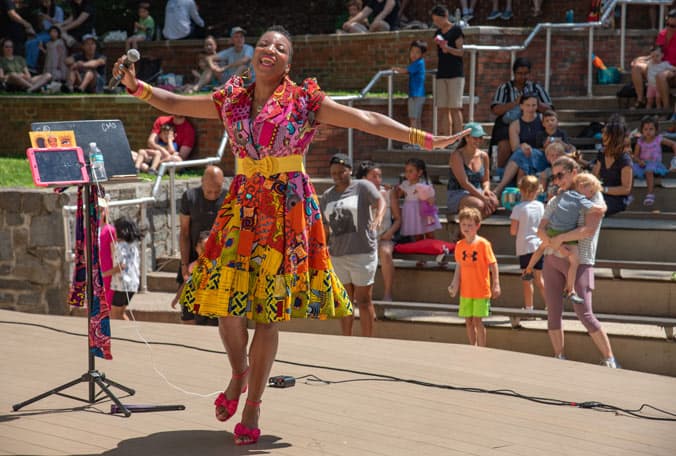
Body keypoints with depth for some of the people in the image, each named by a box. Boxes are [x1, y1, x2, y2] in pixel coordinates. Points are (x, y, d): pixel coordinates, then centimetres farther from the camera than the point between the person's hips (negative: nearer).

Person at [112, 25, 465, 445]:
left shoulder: (305, 100, -2)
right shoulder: (231, 99, 8)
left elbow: (366, 120, -6)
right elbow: (174, 103, 12)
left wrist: (424, 139, -12)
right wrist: (137, 87, -4)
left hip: (289, 212, -3)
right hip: (243, 208, 3)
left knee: (269, 311, -1)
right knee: (227, 303, -4)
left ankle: (253, 406, 11)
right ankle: (240, 372, 27)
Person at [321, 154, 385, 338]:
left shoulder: (362, 187, -3)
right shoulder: (327, 196, 12)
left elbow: (380, 201, -16)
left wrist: (378, 217, -36)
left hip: (362, 253, -5)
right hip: (337, 254, 5)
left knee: (363, 300, -1)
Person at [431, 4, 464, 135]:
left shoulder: (456, 30, -4)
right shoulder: (438, 33, 15)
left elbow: (461, 52, -8)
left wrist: (447, 48, -21)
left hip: (455, 74, -6)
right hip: (441, 74, 6)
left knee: (455, 108, -10)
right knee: (442, 108, 2)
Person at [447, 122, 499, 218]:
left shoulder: (483, 156, 9)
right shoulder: (457, 155, -9)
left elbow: (485, 180, 18)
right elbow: (464, 183, -17)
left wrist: (486, 189, -8)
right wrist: (483, 198, -24)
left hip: (477, 193, 6)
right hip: (457, 194, -6)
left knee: (494, 202, -28)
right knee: (479, 205, -36)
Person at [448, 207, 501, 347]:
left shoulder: (483, 243, -11)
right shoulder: (459, 245, 3)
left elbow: (493, 264, -9)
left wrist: (496, 284, -13)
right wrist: (455, 285, 2)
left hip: (481, 290, -5)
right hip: (465, 291, 5)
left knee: (477, 320, -5)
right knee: (468, 321, 9)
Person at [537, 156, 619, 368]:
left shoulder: (592, 196, -2)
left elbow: (589, 230, -16)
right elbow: (541, 230, 4)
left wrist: (560, 238, -18)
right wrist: (549, 240, -17)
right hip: (552, 259, 6)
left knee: (584, 314, -13)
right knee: (553, 312, 4)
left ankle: (610, 360, -7)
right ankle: (560, 359, 11)